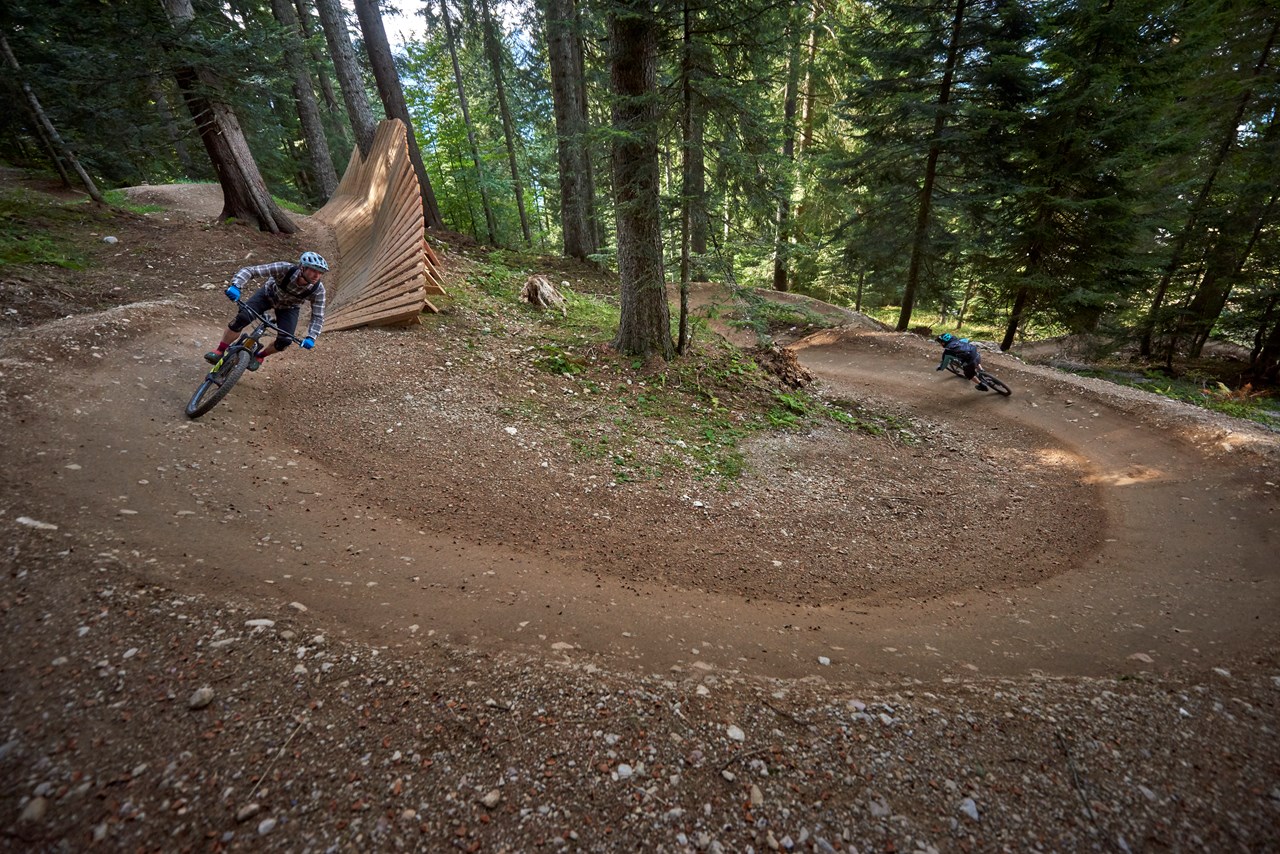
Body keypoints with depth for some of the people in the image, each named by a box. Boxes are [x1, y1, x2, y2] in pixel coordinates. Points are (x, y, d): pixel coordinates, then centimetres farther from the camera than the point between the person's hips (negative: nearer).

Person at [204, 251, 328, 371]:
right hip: (269, 294, -1)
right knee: (242, 317, -22)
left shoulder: (318, 289, -32)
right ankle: (219, 351, -1)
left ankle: (259, 356, 18)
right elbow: (250, 271, -33)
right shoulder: (285, 268, -36)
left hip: (289, 307, 1)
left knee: (285, 340, -15)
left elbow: (318, 317, -26)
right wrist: (235, 286, -50)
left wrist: (311, 337, -40)